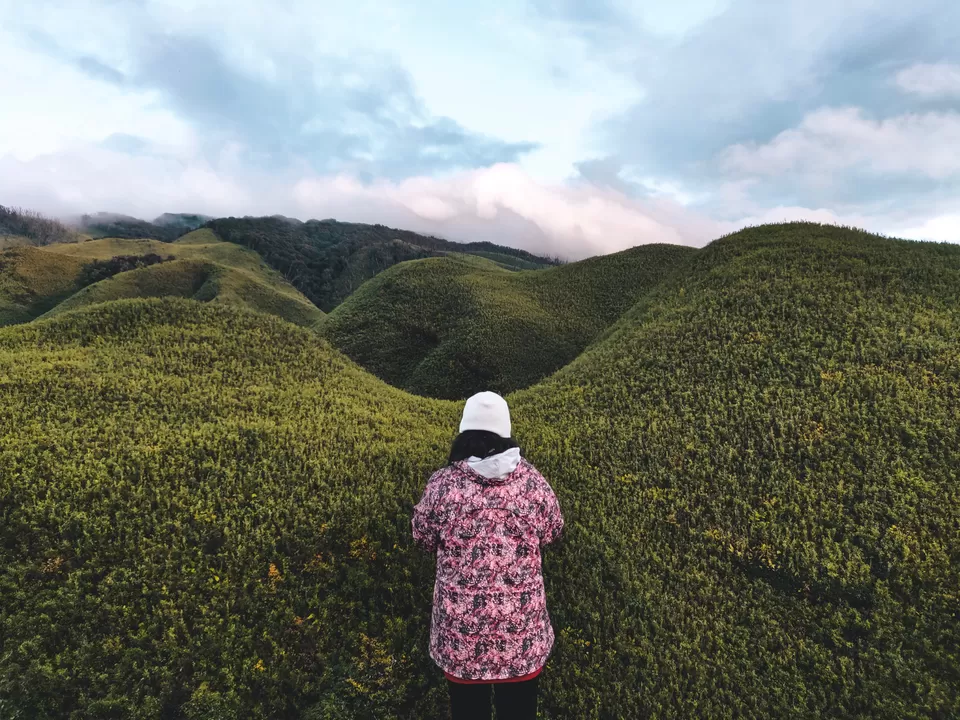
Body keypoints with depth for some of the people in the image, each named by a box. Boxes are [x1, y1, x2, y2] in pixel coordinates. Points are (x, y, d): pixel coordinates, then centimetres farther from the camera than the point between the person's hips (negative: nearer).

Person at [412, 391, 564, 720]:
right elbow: (552, 531, 3)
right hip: (521, 617, 1)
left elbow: (423, 538, 0)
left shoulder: (443, 483, -15)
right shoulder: (531, 480, -12)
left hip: (461, 618, 0)